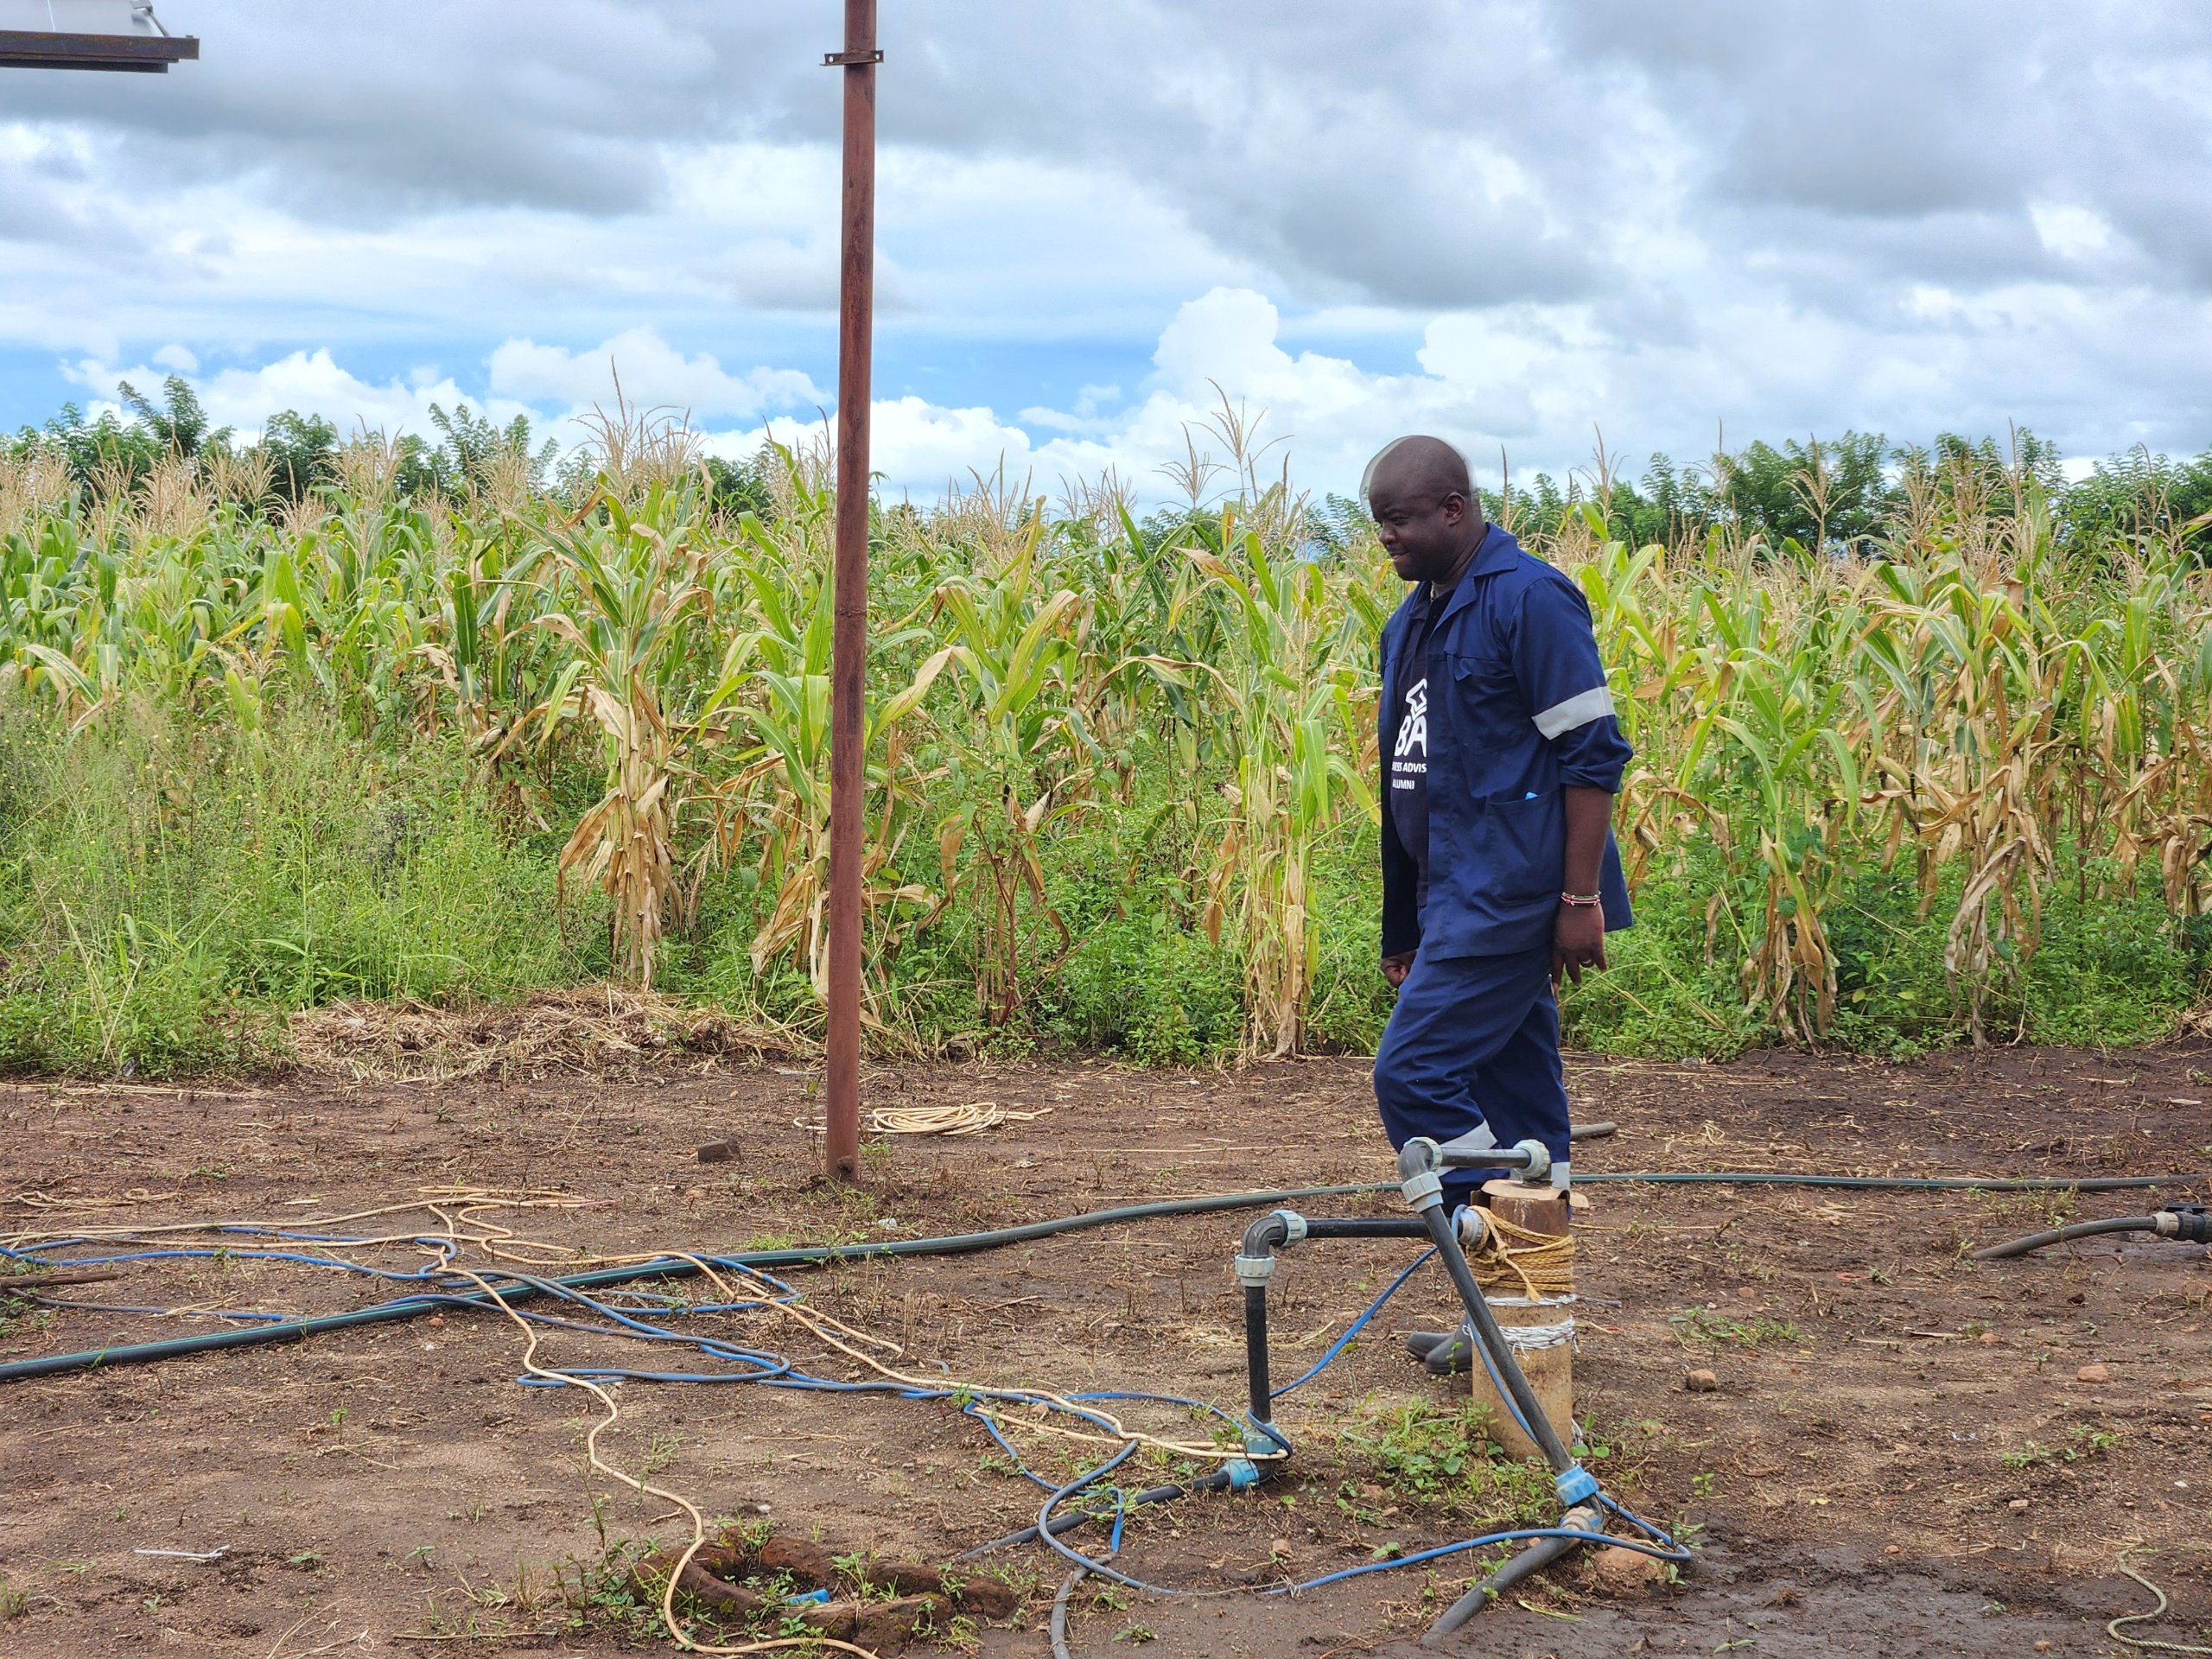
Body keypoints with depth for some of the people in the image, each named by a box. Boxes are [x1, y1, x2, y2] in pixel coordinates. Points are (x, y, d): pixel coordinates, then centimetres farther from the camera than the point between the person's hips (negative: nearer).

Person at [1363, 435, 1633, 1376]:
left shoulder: (1528, 600, -11)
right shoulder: (1413, 620, 17)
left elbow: (1594, 753, -14)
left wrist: (1582, 900, -18)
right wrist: (1405, 929, 21)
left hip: (1506, 896, -9)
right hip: (1458, 896, 9)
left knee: (1415, 1069, -12)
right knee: (1513, 1095, 11)